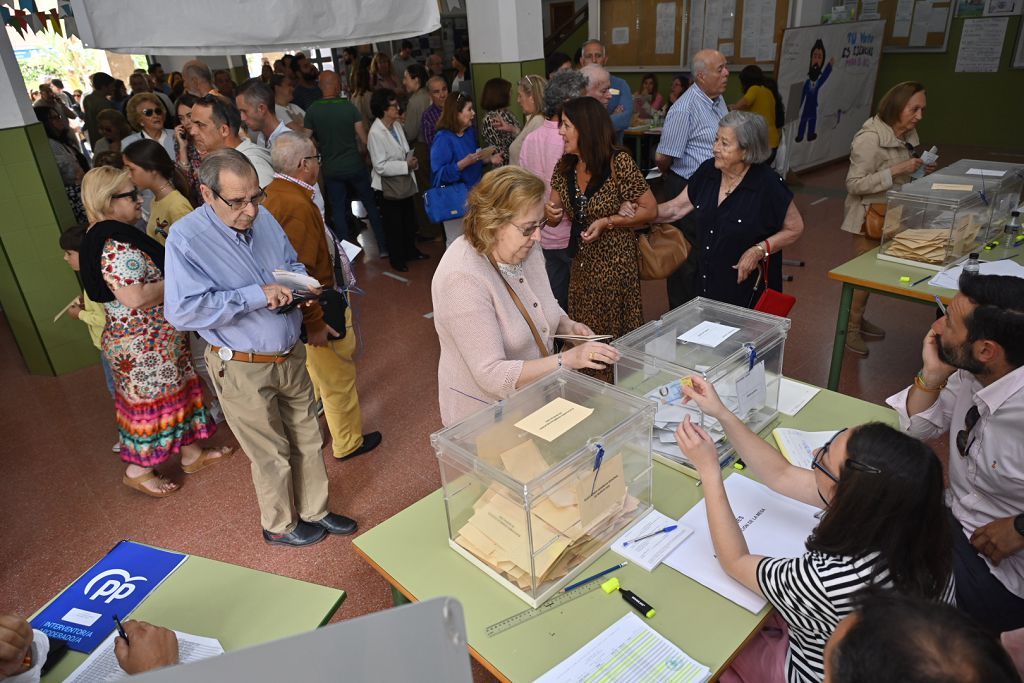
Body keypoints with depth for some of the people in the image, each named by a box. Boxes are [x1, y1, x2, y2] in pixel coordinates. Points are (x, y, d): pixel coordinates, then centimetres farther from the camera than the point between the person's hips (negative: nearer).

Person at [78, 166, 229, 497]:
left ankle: (191, 453, 32)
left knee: (178, 392, 18)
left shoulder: (117, 236, 9)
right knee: (151, 402, 5)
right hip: (143, 345, -10)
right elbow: (137, 299, -30)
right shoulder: (115, 246, -24)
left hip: (161, 339, 10)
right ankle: (137, 470, 22)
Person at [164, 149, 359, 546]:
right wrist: (256, 295, -28)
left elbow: (294, 264, 15)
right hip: (243, 370, -6)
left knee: (307, 440, 18)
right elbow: (182, 311, -26)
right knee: (271, 454, 12)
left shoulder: (263, 217, 0)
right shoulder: (186, 238, -19)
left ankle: (314, 511, 40)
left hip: (291, 355, 6)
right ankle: (280, 525, 37)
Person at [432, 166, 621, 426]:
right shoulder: (463, 278, -26)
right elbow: (492, 375, -27)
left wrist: (567, 325, -3)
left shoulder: (525, 250, -1)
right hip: (486, 416, -7)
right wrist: (567, 359, -29)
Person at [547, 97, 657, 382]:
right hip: (582, 260, 6)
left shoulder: (618, 162, -14)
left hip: (615, 260, -6)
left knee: (616, 333, 4)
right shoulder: (565, 167, 3)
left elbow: (650, 210, -11)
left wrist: (606, 223, -19)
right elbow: (555, 218, 10)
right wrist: (549, 213, -14)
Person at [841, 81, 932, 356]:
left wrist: (917, 172, -1)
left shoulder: (906, 136, 5)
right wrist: (897, 170, -25)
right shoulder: (870, 138, -21)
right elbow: (855, 184, -22)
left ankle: (859, 319, 27)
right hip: (869, 214, -8)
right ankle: (850, 327, 9)